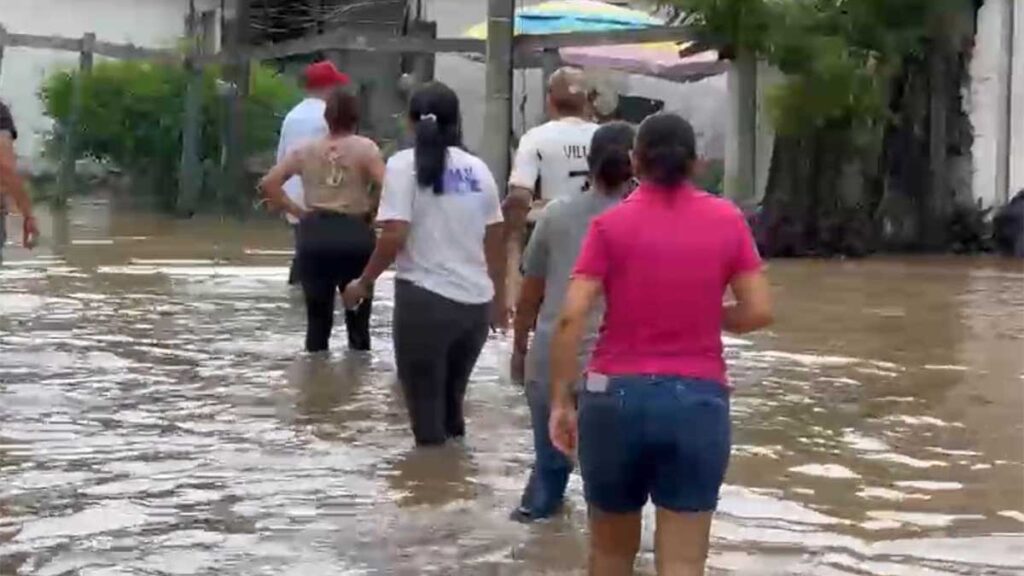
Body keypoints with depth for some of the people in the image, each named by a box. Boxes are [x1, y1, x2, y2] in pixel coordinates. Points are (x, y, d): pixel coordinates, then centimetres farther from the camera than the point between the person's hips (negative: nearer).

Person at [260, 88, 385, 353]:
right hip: (355, 235, -2)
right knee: (358, 319, 8)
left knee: (317, 319, 12)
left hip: (315, 234, 3)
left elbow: (269, 183, 2)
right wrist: (372, 212, 1)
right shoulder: (365, 148, -2)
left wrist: (297, 211, 6)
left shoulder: (306, 151, 8)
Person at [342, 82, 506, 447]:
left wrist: (364, 283, -1)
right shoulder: (477, 169, 10)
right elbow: (495, 241, 14)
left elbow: (395, 237, -14)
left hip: (425, 298, -5)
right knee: (452, 397, 20)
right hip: (475, 301, 5)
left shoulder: (404, 165, -5)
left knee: (426, 404, 4)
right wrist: (498, 298, 26)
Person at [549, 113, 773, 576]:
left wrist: (560, 401, -4)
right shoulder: (728, 220, 2)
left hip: (617, 395, 0)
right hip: (699, 401, 0)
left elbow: (571, 318, -10)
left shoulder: (611, 224, -3)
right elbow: (759, 312, 0)